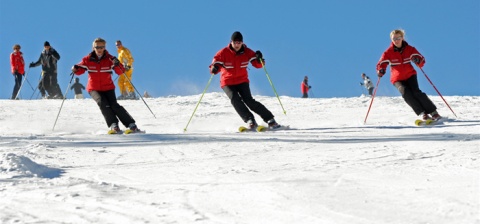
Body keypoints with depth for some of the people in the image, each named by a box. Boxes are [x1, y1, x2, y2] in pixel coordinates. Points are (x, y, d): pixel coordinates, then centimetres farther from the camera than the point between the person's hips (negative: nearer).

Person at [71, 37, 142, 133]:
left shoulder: (109, 59, -4)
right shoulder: (88, 59, -1)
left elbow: (120, 72, -11)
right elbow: (80, 70, 6)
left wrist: (117, 64, -32)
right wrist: (75, 69, -17)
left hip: (108, 88, -1)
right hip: (94, 88, 1)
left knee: (114, 105, -18)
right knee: (103, 103, -26)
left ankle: (131, 125, -15)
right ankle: (113, 125, -28)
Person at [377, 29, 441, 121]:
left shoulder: (409, 49, -3)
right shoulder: (388, 53, -5)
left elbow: (421, 59, -8)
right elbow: (381, 64, -5)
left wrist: (418, 60, -33)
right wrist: (381, 71, -29)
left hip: (410, 75, 0)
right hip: (397, 79, 0)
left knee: (416, 92, -23)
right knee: (406, 93, -27)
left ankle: (433, 112, -18)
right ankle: (422, 113, -28)